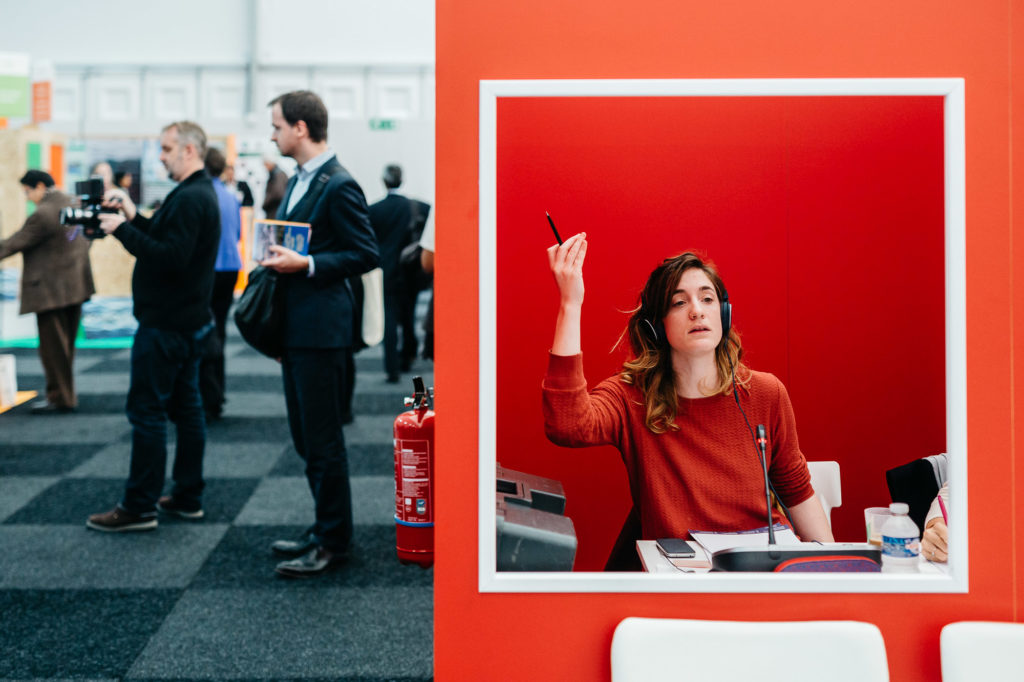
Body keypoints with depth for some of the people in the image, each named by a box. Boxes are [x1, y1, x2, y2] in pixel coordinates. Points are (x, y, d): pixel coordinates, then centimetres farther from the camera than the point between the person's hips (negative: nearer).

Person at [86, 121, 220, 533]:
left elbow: (171, 258, -26)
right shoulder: (201, 193, 15)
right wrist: (135, 218, 5)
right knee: (186, 407, 13)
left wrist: (123, 229, -21)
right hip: (189, 320, 11)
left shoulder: (189, 199, -19)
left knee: (147, 411, -5)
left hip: (166, 324, -11)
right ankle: (187, 498, 19)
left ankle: (139, 507, -1)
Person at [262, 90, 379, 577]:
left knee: (323, 441, -2)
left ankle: (334, 542, 8)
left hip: (321, 331, -10)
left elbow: (365, 255, -16)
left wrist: (306, 264, -21)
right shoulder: (298, 182, 16)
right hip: (294, 330, 10)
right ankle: (324, 529, 27)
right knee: (305, 439, 16)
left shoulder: (339, 186, -14)